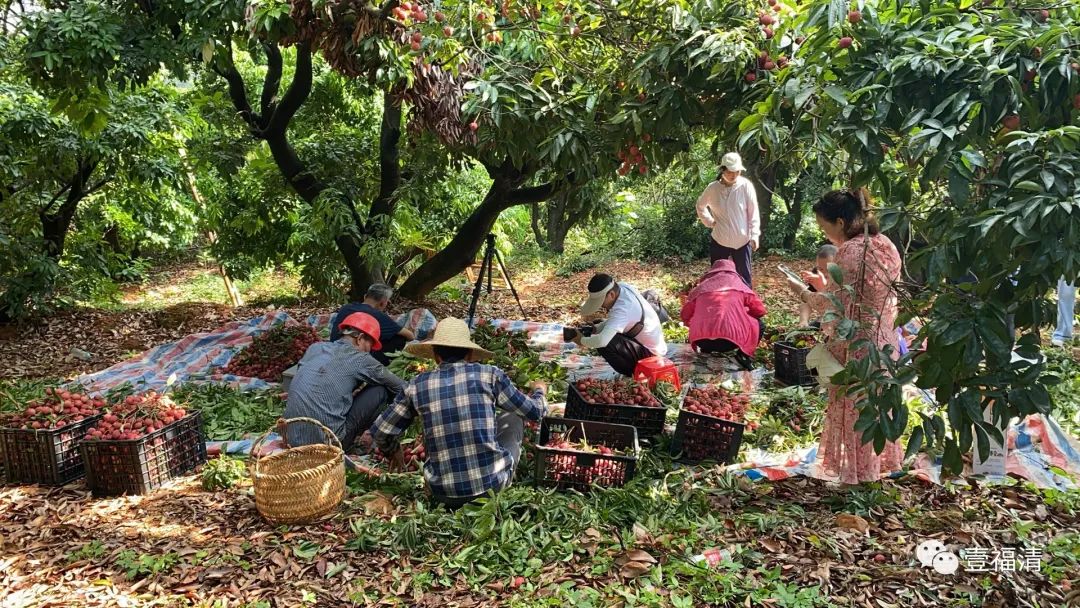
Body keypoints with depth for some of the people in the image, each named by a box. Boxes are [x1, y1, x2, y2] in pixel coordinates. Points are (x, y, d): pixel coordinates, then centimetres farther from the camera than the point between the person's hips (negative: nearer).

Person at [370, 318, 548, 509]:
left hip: (444, 495, 2)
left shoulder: (417, 386, 0)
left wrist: (393, 451, 31)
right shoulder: (488, 374, -4)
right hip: (494, 483, -1)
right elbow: (535, 412, 6)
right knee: (513, 417, 23)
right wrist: (539, 391, 29)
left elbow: (380, 433, 8)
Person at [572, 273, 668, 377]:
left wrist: (582, 341, -22)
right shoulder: (622, 287, -6)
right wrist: (595, 328, -6)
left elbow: (601, 341, -43)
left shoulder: (622, 309, -32)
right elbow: (614, 322, 10)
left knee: (604, 345, -25)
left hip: (650, 353, -10)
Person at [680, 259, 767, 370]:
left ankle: (706, 352, 14)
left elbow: (685, 316, 26)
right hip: (730, 339, -2)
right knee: (759, 324, 25)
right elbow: (760, 310, 20)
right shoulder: (739, 285, 18)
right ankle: (744, 354, 5)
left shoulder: (702, 286, 21)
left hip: (701, 340, 2)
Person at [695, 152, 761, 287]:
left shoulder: (746, 185, -11)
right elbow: (700, 206, 14)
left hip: (742, 241, -2)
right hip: (719, 241, 2)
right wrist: (709, 222, 3)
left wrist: (755, 235, -10)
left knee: (744, 276, 9)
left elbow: (753, 212, -6)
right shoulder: (713, 188, -5)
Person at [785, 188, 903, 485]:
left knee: (851, 408, 7)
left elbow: (837, 307, -20)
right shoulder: (886, 246, 5)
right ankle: (880, 462, 34)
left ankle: (856, 469, 20)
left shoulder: (850, 251, -21)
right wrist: (824, 285, 11)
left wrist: (804, 293, -6)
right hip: (883, 339, 8)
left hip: (854, 345, -8)